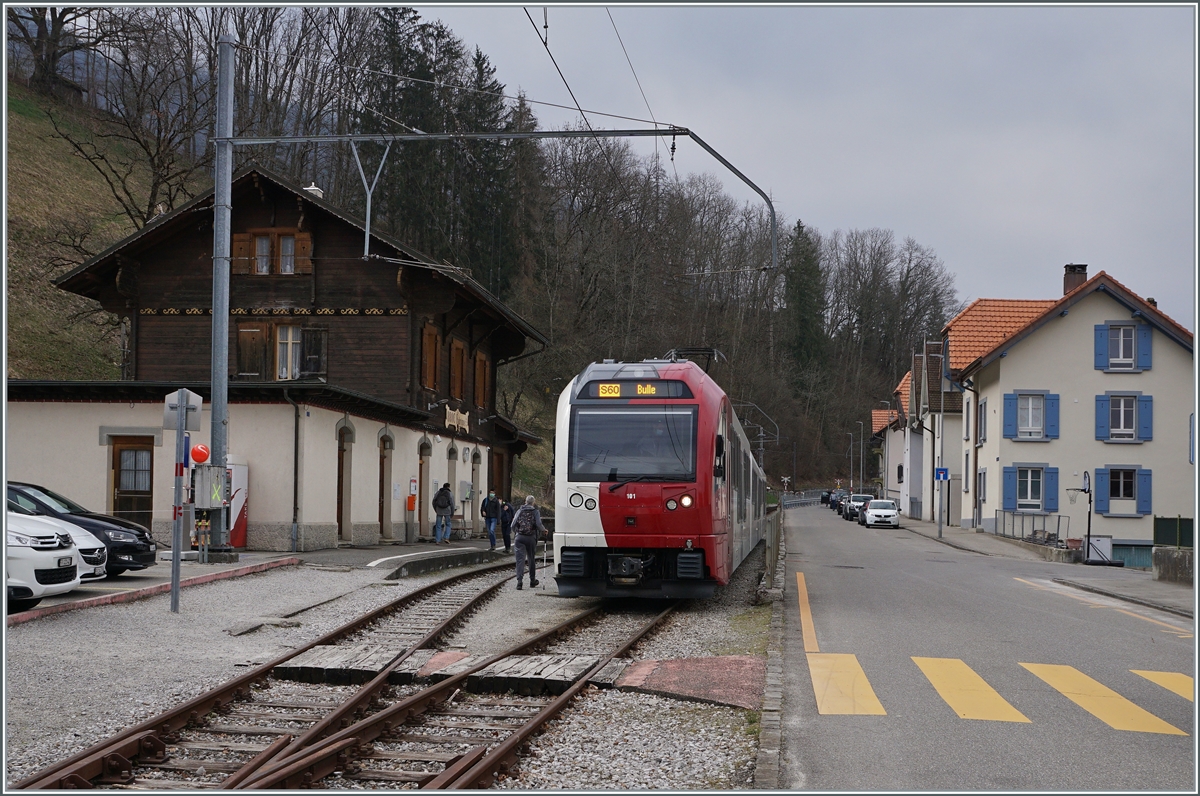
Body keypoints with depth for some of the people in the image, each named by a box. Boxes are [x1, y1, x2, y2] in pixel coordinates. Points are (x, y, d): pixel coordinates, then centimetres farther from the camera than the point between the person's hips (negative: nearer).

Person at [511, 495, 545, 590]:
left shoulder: (519, 511, 6)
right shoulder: (535, 512, 1)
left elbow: (513, 525, 2)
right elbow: (539, 525, -11)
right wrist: (544, 529, 10)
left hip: (520, 537, 1)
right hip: (531, 538, -1)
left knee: (520, 559, -3)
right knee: (531, 559, 14)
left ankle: (519, 580, -17)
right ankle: (532, 580, 24)